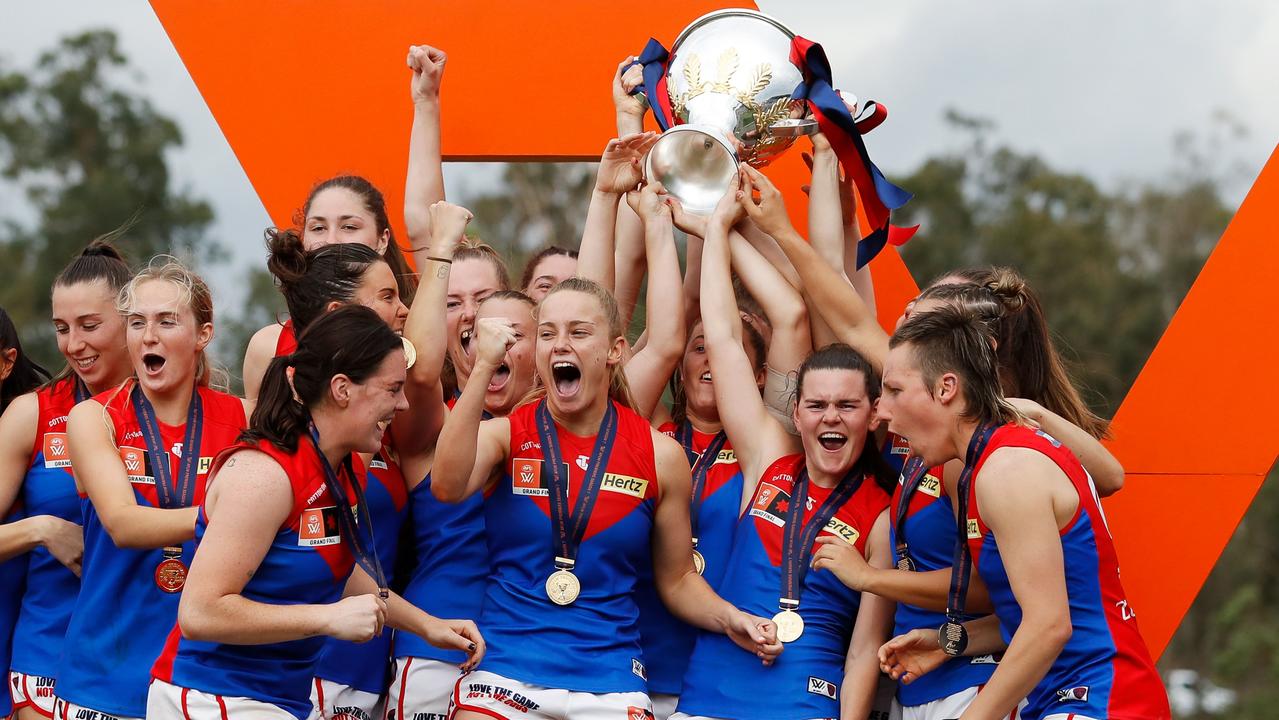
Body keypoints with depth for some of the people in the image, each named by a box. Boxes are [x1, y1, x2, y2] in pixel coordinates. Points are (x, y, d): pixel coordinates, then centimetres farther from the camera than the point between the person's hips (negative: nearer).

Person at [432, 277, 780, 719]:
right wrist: (483, 367, -24)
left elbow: (677, 579, 12)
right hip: (505, 667, -1)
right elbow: (447, 487, -22)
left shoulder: (659, 455, 3)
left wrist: (729, 619, -8)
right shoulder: (505, 434, 1)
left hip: (608, 677, 1)